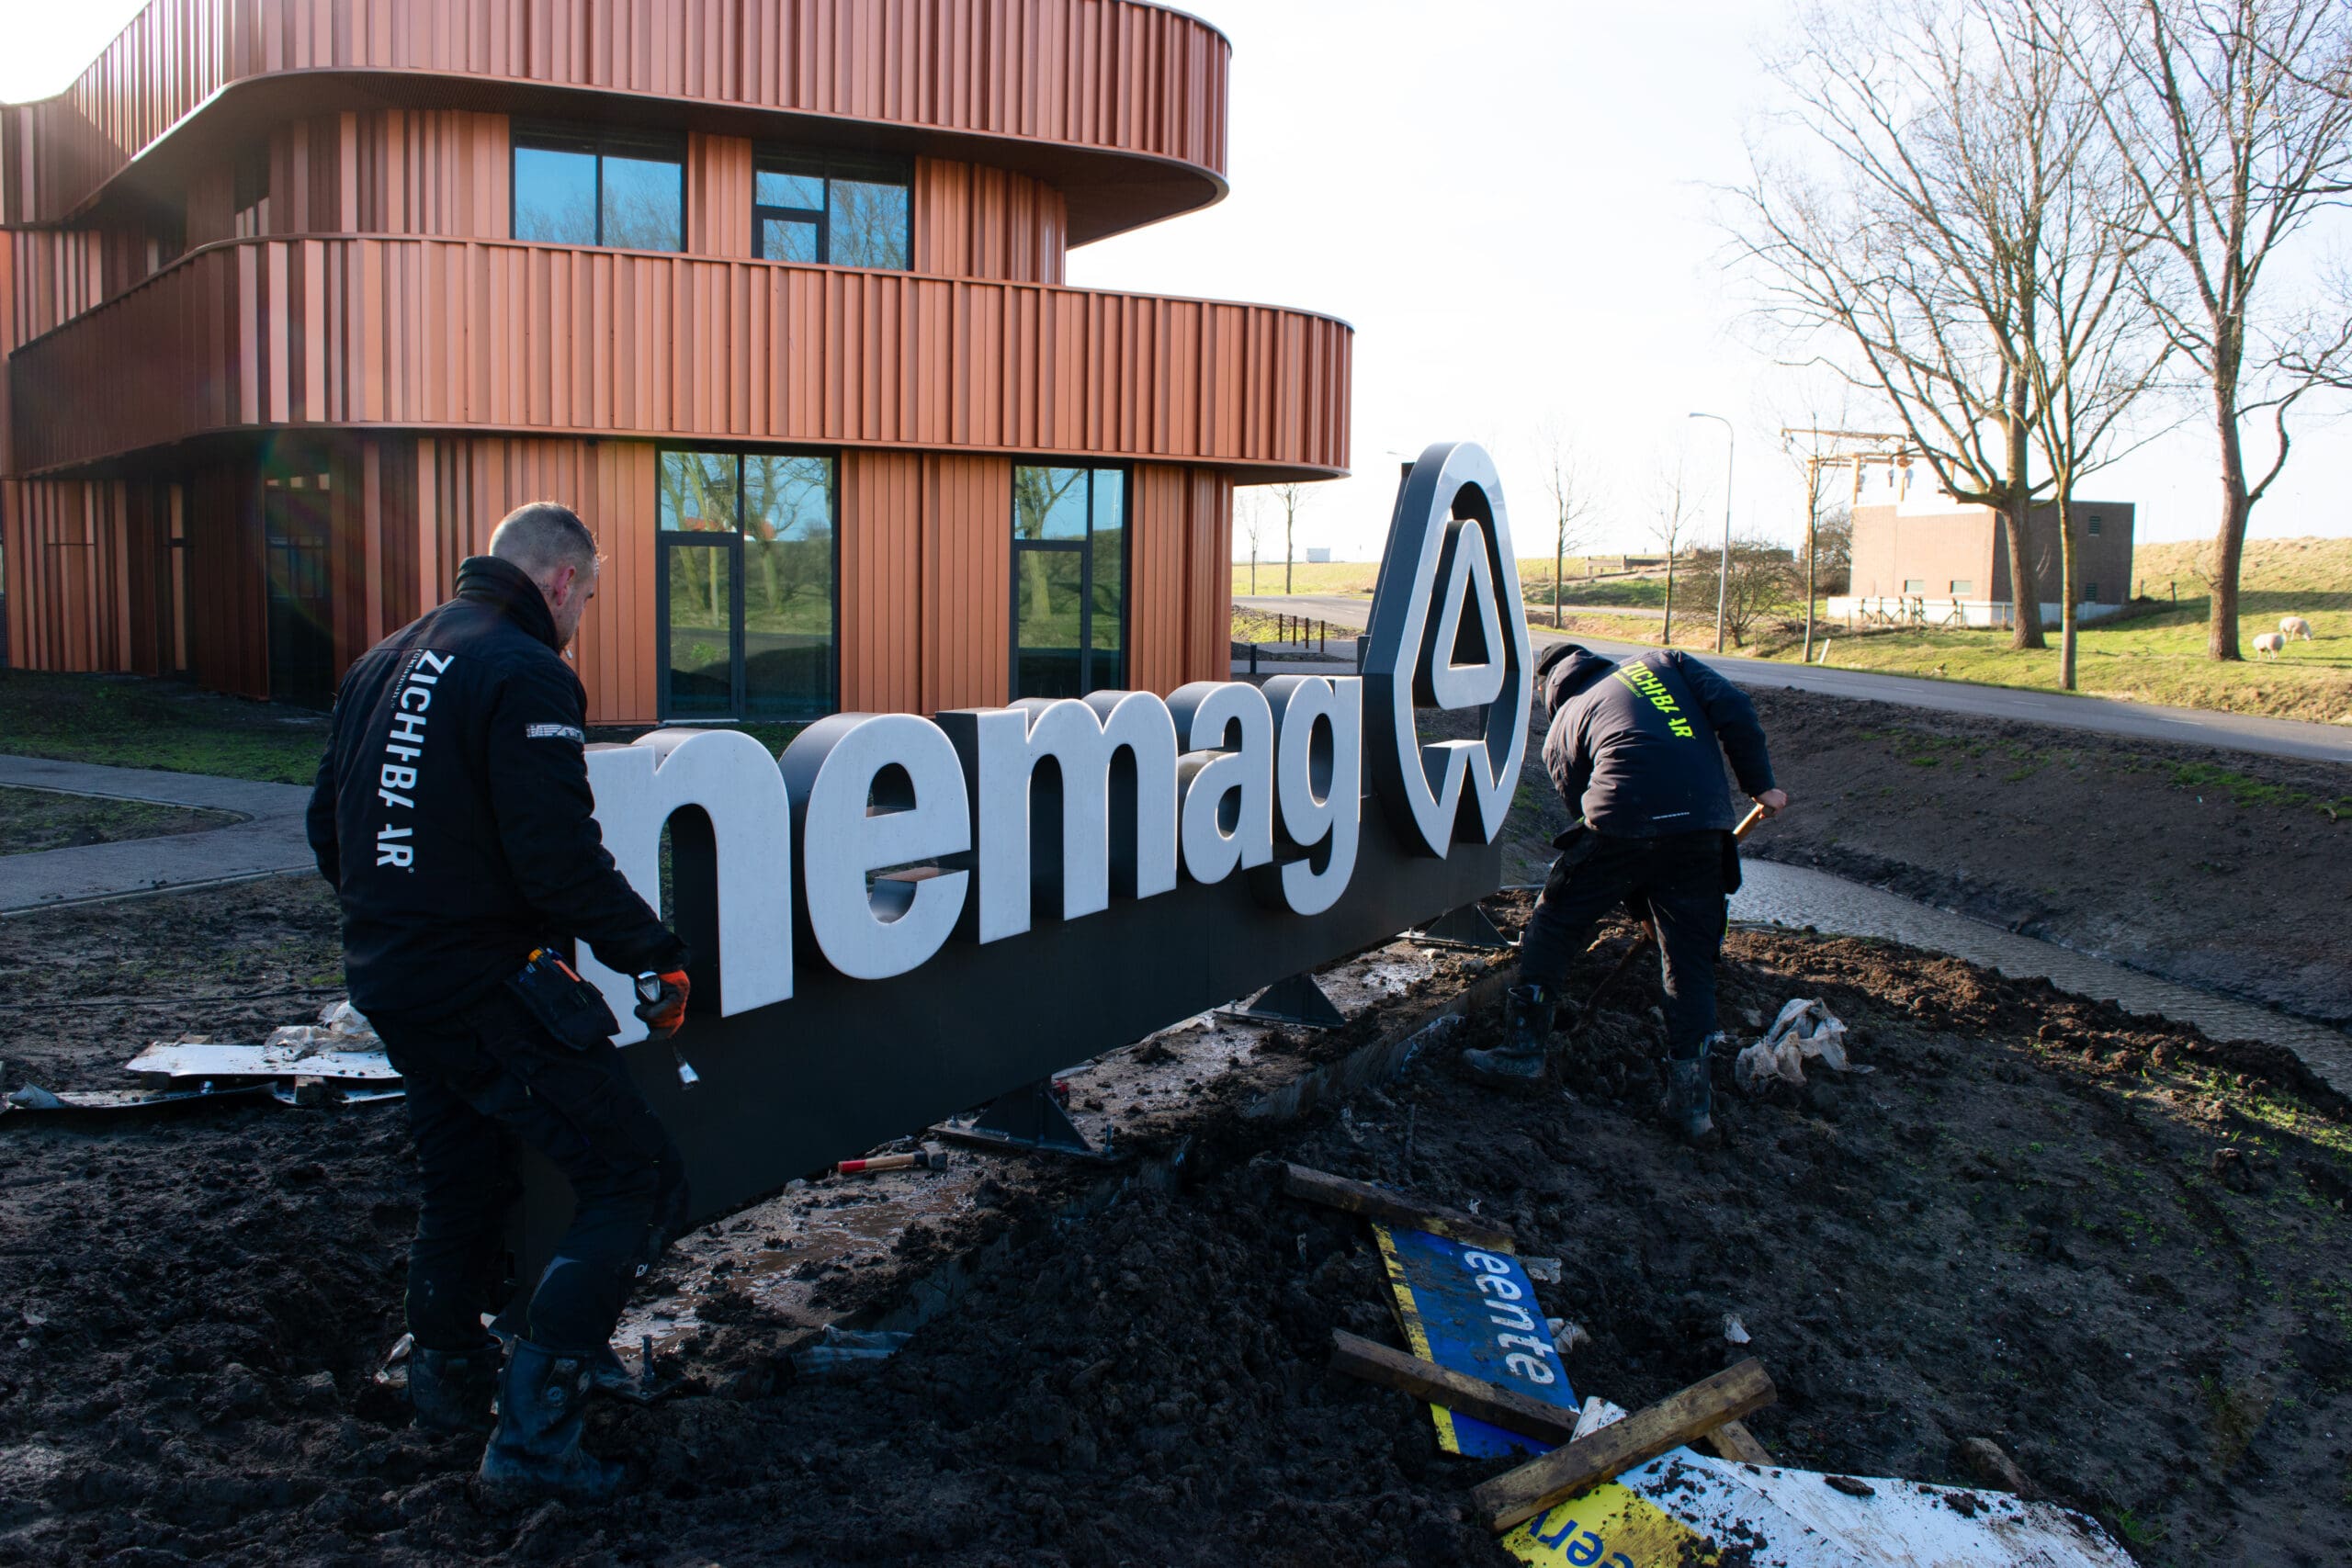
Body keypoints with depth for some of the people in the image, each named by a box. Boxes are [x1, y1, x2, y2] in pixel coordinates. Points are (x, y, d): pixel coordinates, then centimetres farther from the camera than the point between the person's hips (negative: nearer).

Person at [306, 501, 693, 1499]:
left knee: (462, 1181, 26)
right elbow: (560, 858, -24)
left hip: (390, 982, 10)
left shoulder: (384, 665, 13)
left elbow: (329, 827, 20)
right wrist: (655, 957, -13)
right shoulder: (527, 677, -16)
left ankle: (447, 1378, 44)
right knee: (635, 1182, -3)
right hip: (486, 991, -9)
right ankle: (532, 1426, -4)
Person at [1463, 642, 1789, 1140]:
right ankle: (1690, 1099, 13)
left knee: (1553, 928, 16)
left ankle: (1523, 1051, 21)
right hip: (1703, 827, 2)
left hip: (1623, 825, -2)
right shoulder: (1663, 663, 25)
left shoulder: (1562, 729, 22)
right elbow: (1733, 710, 8)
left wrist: (1642, 904, 30)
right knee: (1689, 959, 13)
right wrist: (1760, 785, 13)